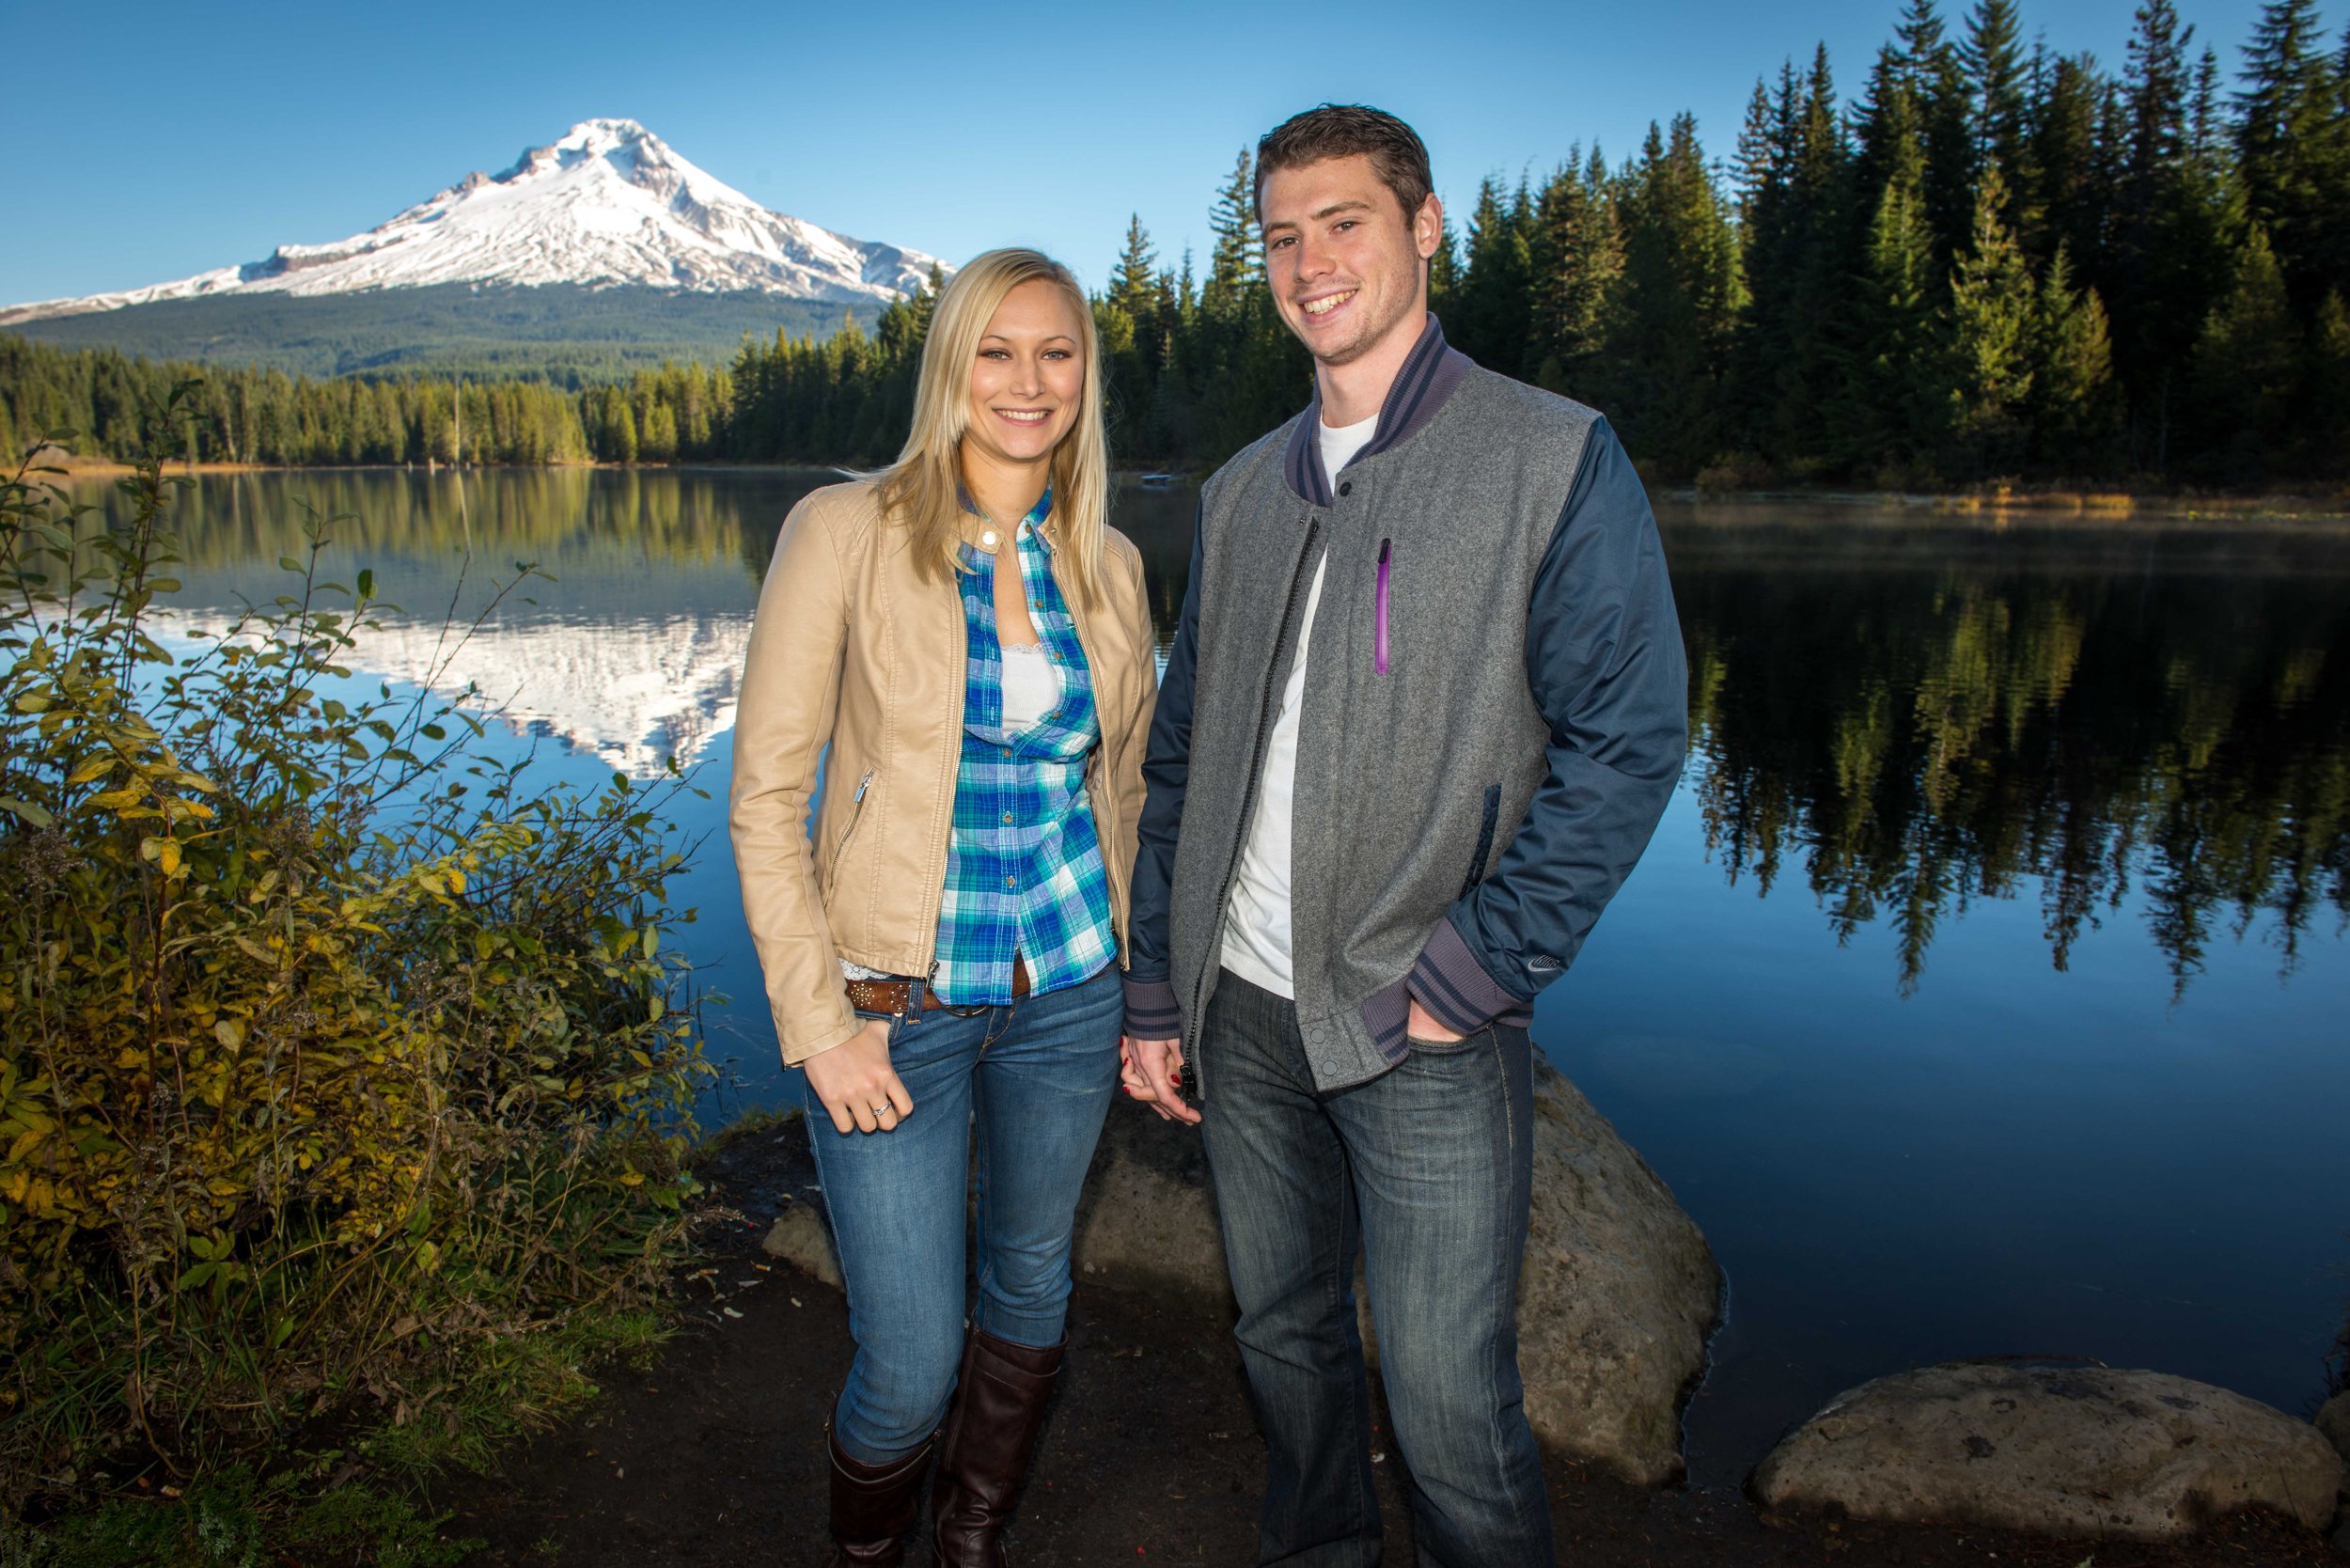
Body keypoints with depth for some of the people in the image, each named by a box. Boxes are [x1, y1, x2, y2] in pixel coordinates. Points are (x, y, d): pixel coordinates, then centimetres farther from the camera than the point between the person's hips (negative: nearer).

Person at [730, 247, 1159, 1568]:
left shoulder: (1108, 565, 4)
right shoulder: (848, 530, -9)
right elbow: (767, 794, -10)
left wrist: (1144, 983, 11)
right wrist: (817, 1021, -14)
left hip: (1070, 992, 5)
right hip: (898, 1005, -4)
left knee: (1033, 1290, 19)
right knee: (910, 1369, 1)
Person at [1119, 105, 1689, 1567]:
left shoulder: (1558, 459, -5)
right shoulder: (1243, 492, 11)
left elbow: (1627, 739, -11)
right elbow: (1182, 754, 13)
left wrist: (1470, 976, -15)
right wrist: (1154, 986, 10)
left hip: (1424, 1029, -5)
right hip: (1244, 1009, 5)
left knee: (1451, 1409, 3)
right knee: (1284, 1337, 20)